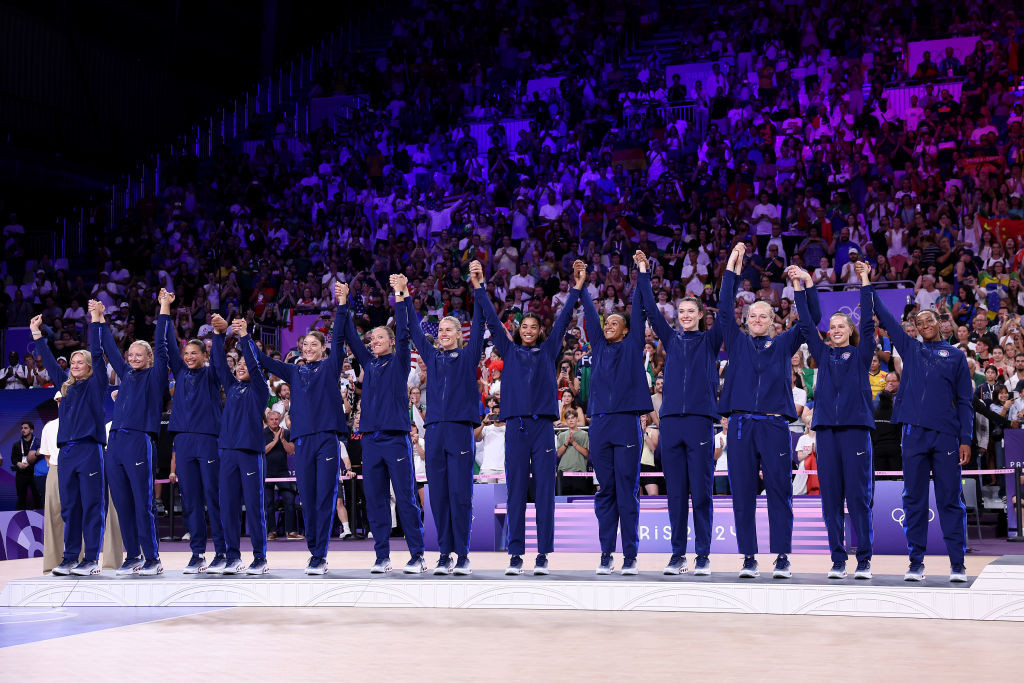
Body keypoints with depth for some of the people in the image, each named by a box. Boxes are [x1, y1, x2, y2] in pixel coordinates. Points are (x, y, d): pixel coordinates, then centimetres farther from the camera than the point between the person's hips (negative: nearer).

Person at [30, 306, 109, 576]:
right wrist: (37, 334, 29)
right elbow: (50, 363, 27)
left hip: (89, 450, -6)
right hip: (67, 451, 6)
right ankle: (70, 558, 9)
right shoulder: (66, 386, 19)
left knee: (92, 506, -5)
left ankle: (91, 559, -5)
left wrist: (95, 320, -7)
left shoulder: (96, 384, 5)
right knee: (69, 507, 6)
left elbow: (97, 354, -4)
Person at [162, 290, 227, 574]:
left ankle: (222, 552, 1)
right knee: (191, 500, 3)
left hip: (208, 440, -4)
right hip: (183, 441, 4)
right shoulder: (181, 373, 16)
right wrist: (165, 308, 11)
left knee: (214, 497, -4)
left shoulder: (211, 375, 8)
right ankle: (197, 553, 7)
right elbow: (169, 344, 14)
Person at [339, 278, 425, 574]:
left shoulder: (398, 362, 5)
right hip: (370, 439, 5)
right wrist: (343, 304, 6)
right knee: (375, 500, 4)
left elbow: (403, 333, -8)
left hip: (396, 437, -5)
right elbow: (350, 336, 14)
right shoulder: (369, 363, 16)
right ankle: (382, 557, 10)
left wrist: (400, 296, -13)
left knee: (406, 499, -4)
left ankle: (417, 556, 0)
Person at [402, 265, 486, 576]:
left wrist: (478, 287, -11)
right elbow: (414, 329, 18)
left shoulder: (468, 357, 7)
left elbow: (479, 326, -2)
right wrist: (405, 296, 12)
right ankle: (445, 555, 7)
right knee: (438, 495, 2)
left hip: (460, 430, -4)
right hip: (434, 431, 4)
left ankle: (463, 556, -1)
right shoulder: (432, 357, 16)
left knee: (460, 494, -5)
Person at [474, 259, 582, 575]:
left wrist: (576, 289, 10)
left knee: (544, 492, -1)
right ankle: (515, 555, 2)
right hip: (515, 425, 0)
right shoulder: (509, 351, 15)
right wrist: (479, 289, 10)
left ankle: (543, 555, 2)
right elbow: (492, 320, 13)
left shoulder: (548, 351, 15)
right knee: (516, 492, 0)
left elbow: (563, 319, 13)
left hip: (543, 425, 0)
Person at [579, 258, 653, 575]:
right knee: (605, 492, 5)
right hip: (599, 423, 3)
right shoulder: (599, 346, 18)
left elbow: (638, 310, 4)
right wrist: (581, 281, 13)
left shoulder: (632, 346, 10)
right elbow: (589, 312, 17)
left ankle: (630, 556, 1)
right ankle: (606, 555, 7)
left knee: (627, 491, -2)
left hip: (626, 423, -3)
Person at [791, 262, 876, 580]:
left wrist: (865, 282, -5)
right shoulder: (824, 354, 16)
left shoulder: (861, 355, 10)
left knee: (858, 495, -4)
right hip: (826, 428, 3)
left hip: (856, 427, -3)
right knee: (831, 496, 1)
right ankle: (838, 560, 6)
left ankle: (864, 560, 1)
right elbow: (806, 324, 11)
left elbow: (868, 322, 0)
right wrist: (801, 286, 5)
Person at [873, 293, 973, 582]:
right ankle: (916, 563, 7)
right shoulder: (910, 349, 16)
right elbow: (884, 317, 13)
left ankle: (957, 564, 3)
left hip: (946, 435, -1)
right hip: (914, 432, 1)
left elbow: (964, 401, 9)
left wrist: (966, 439, 1)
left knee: (950, 499, -1)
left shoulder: (955, 355, 12)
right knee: (914, 499, 2)